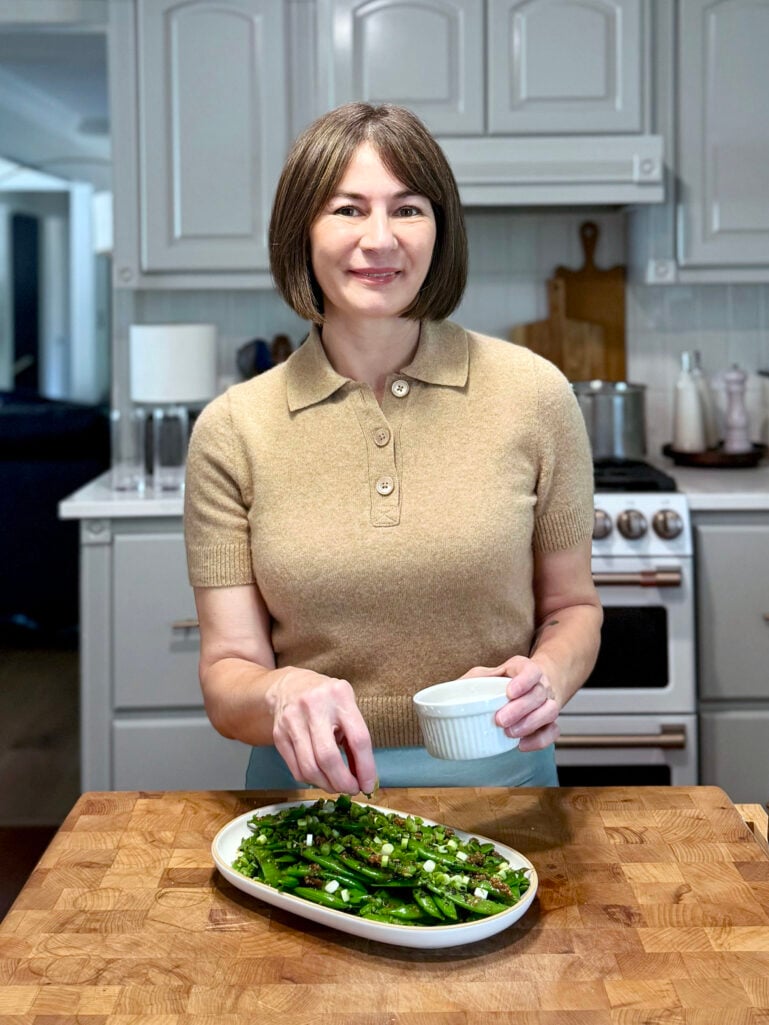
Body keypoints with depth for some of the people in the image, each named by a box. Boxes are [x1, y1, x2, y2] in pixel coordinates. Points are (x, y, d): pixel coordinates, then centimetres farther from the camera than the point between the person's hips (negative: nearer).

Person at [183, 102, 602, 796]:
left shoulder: (532, 394, -3)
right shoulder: (233, 431, -3)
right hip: (309, 788, 1)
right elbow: (227, 675, -3)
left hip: (498, 786, 0)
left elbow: (571, 607, 8)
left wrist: (547, 680, -13)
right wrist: (280, 692, -25)